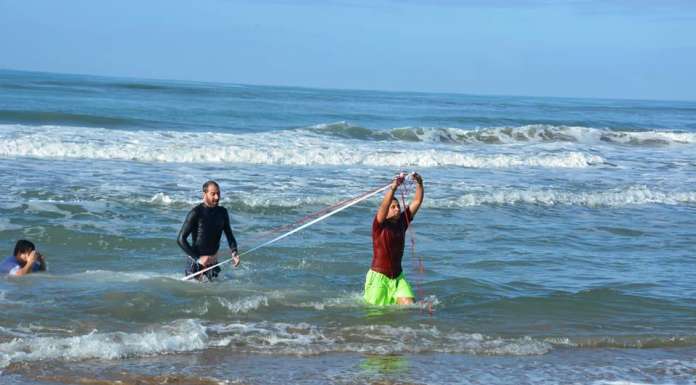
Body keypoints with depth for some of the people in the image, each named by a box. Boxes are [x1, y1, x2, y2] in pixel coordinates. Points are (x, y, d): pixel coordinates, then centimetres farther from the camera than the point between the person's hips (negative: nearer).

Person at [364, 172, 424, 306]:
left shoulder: (402, 221, 4)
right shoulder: (379, 225, -10)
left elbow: (417, 202, 0)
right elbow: (384, 204, -28)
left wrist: (419, 183, -15)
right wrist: (393, 187, -41)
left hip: (397, 276, 5)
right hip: (379, 276, -5)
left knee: (409, 305, -10)